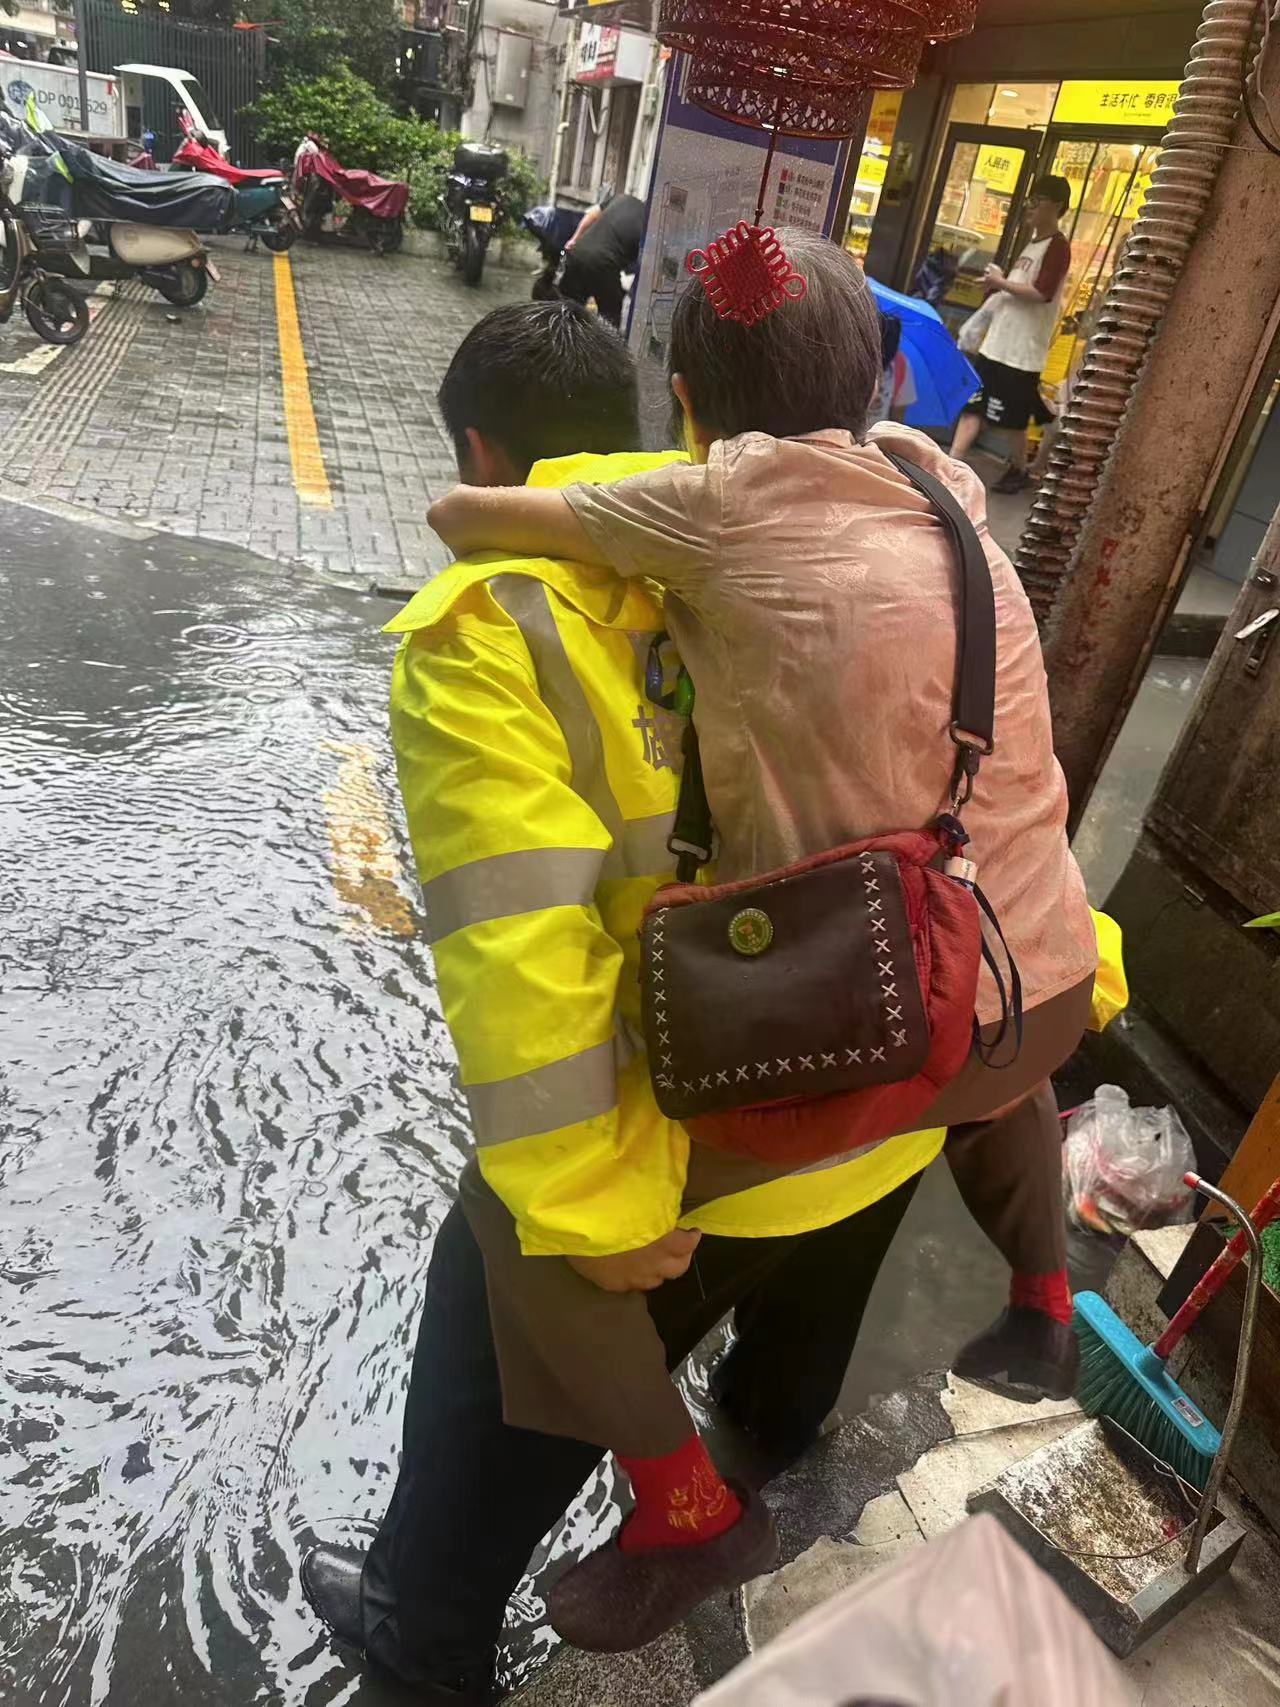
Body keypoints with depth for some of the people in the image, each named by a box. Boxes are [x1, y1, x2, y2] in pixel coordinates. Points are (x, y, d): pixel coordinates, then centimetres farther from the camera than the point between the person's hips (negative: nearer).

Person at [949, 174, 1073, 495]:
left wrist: (1002, 283, -14)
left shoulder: (1057, 247, -11)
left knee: (1012, 419, 1)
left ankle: (1019, 472, 19)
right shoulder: (1030, 242, 18)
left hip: (1021, 351, -9)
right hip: (995, 342, 9)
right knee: (972, 405, 3)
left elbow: (1042, 293, -21)